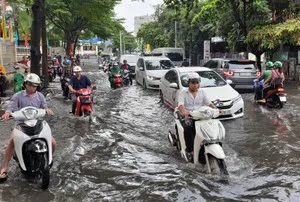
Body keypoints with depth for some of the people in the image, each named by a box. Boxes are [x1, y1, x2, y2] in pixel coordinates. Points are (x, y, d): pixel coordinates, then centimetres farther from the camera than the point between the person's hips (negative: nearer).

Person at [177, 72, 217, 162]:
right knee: (188, 128, -35)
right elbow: (180, 104, -15)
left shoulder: (202, 92, 15)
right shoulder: (183, 93, 3)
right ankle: (190, 151, -25)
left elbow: (209, 103, 7)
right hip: (187, 117, -3)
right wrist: (183, 111, -38)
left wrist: (216, 109, -15)